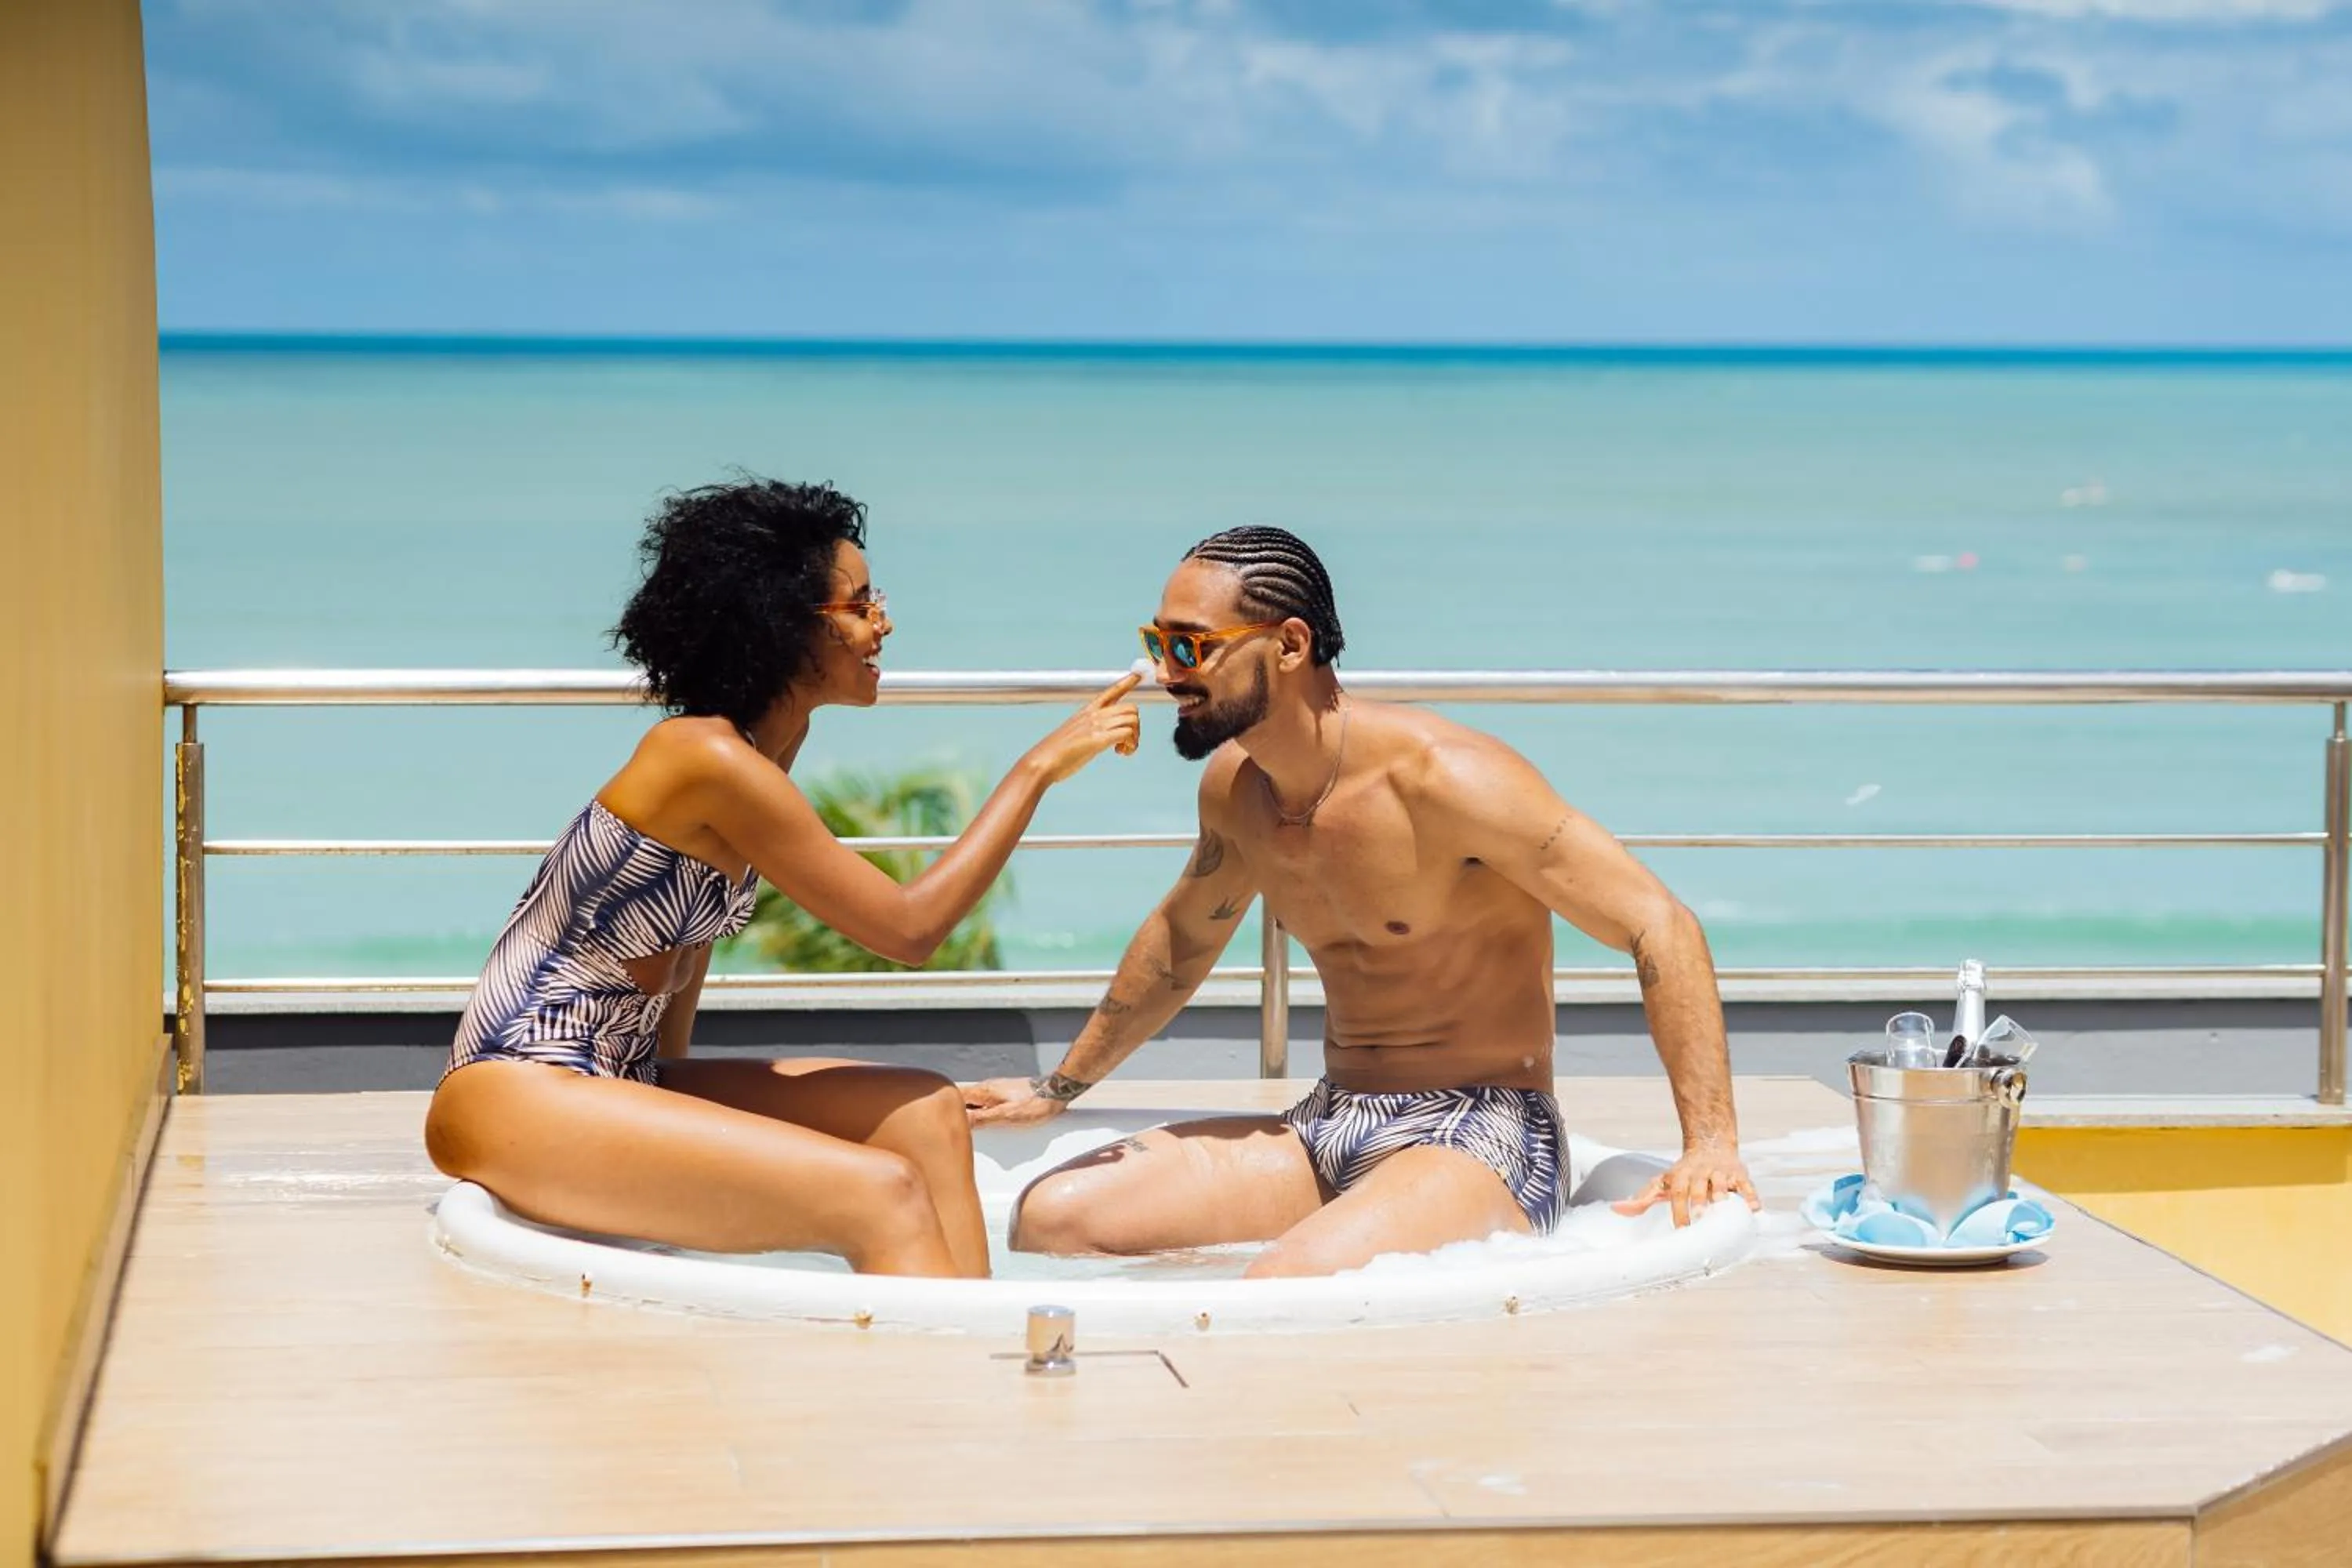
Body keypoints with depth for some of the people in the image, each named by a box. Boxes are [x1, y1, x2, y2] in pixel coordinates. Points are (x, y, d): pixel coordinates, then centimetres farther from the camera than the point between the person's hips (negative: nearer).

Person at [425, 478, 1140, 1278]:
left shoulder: (756, 751, 12)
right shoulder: (711, 761, -18)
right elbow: (909, 928, -14)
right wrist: (1041, 767, -10)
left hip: (623, 1079, 10)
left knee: (927, 1115, 3)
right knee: (885, 1196, -22)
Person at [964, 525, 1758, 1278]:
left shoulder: (1441, 778, -19)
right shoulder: (1233, 785, 5)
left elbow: (1660, 926, -19)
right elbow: (1182, 939, 28)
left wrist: (1711, 1144, -27)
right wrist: (1058, 1087, 35)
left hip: (1476, 1141, -8)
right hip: (1328, 1130, 8)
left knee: (1292, 1282, -37)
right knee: (1049, 1215, -6)